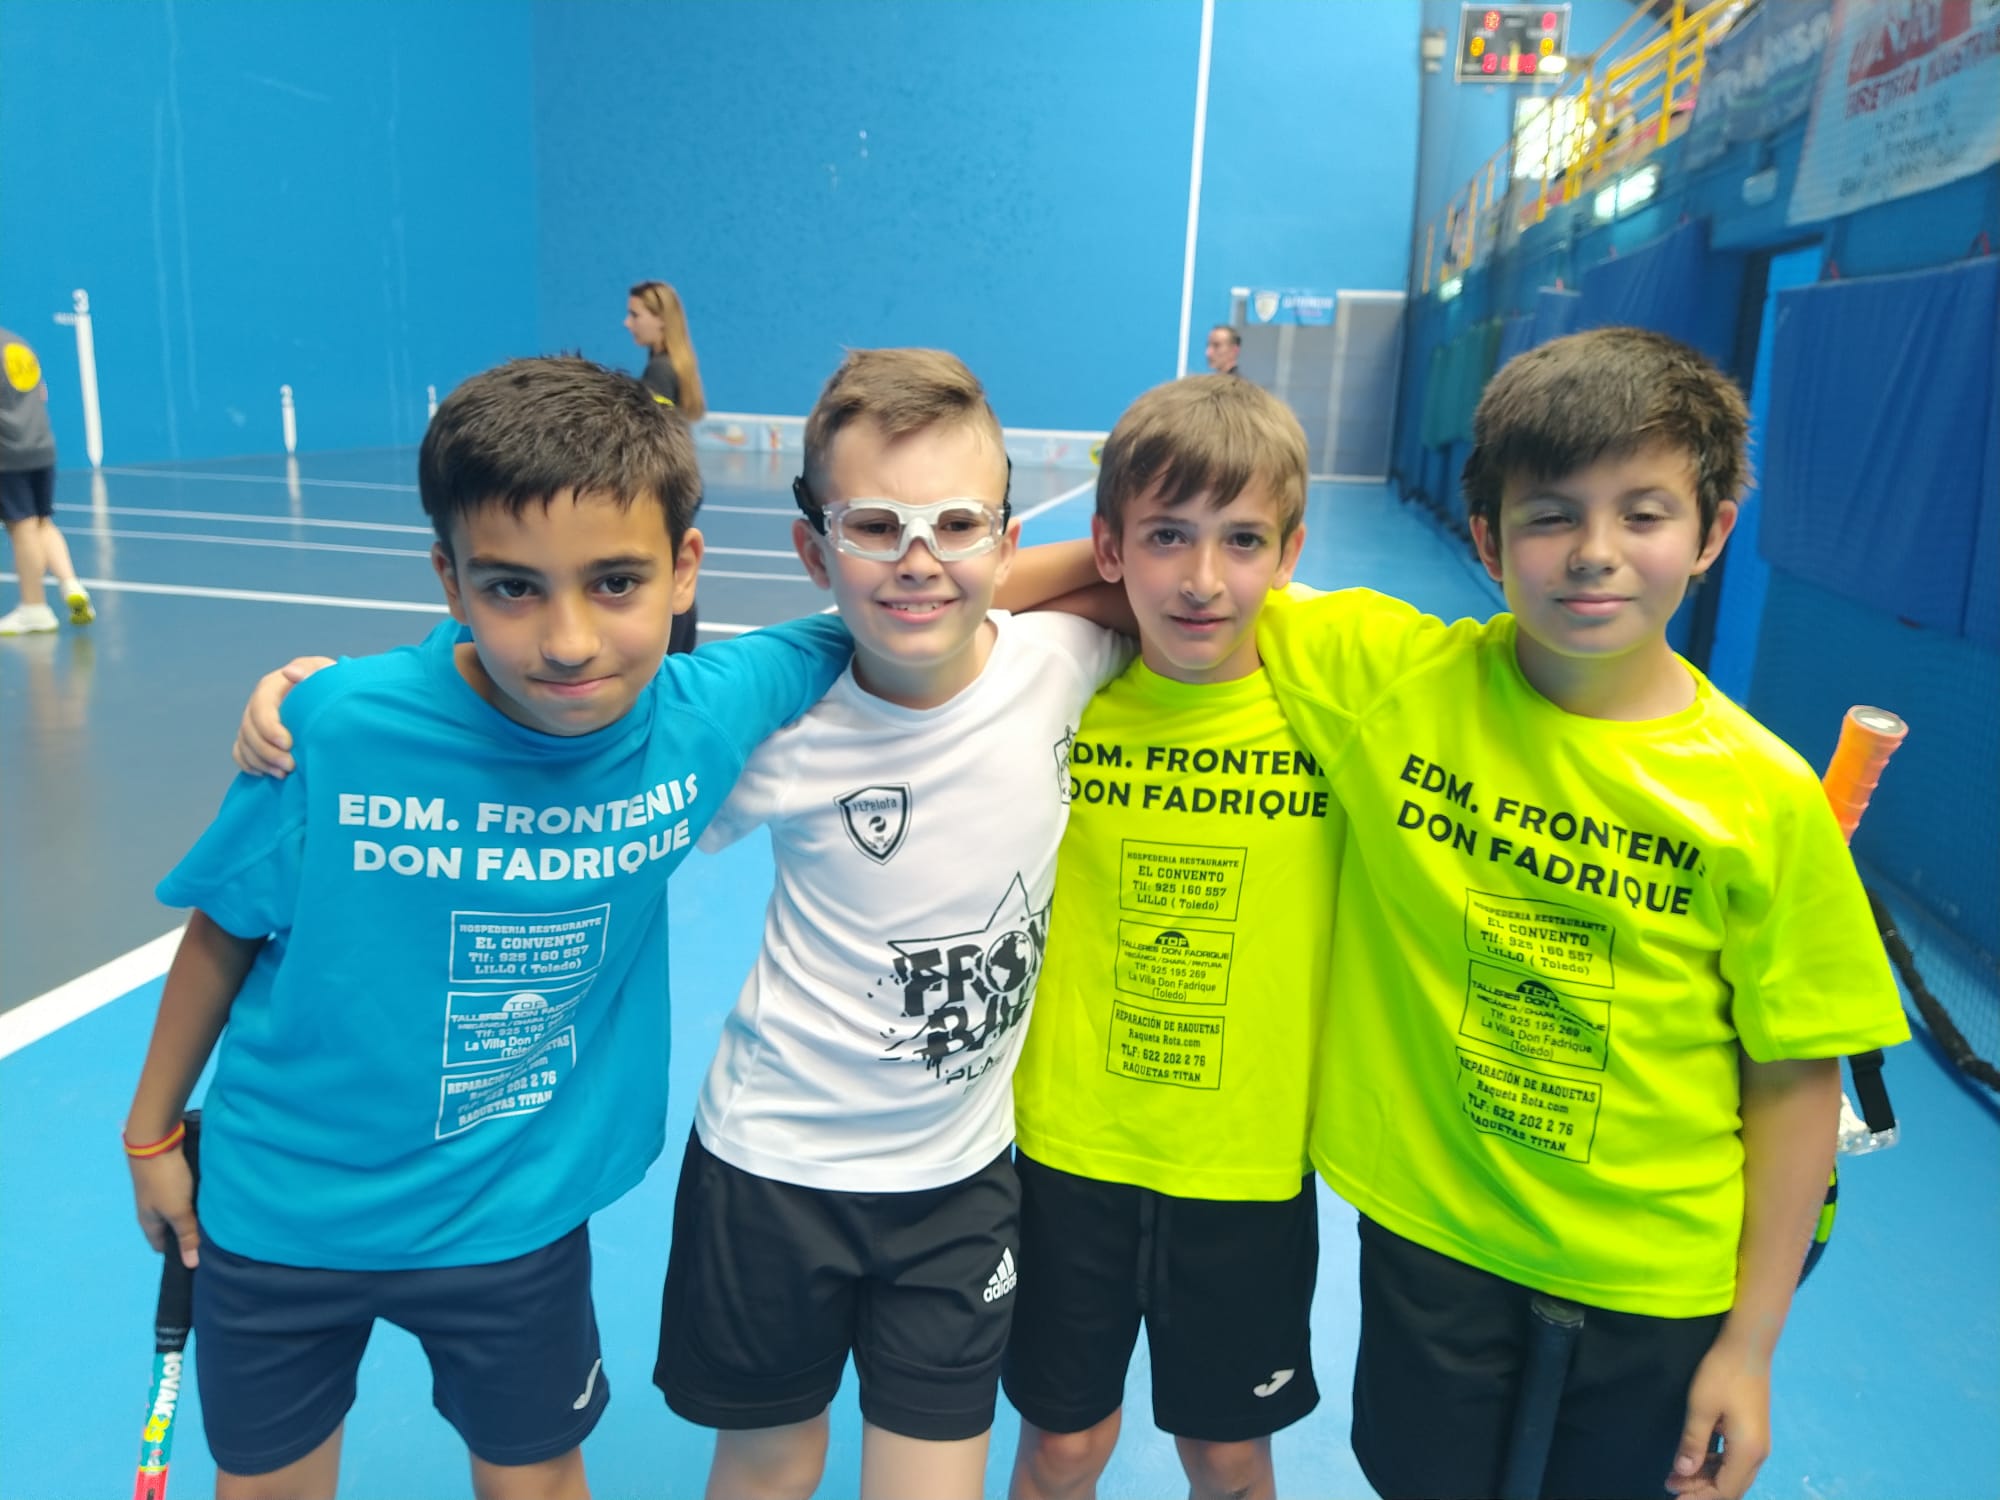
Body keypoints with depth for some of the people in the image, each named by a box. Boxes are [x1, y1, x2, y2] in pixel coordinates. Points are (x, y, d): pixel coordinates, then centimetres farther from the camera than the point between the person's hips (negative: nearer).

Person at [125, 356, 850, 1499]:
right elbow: (224, 929, -7)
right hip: (282, 1206, 0)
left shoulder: (707, 714, -21)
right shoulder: (338, 729, -24)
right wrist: (154, 1132, 5)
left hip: (520, 1220, 1)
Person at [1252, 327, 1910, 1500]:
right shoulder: (1388, 676, -13)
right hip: (1429, 1235, 1)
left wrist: (1753, 1340, -3)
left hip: (1657, 1284, 0)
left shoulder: (1766, 797, -14)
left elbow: (1796, 1078, -7)